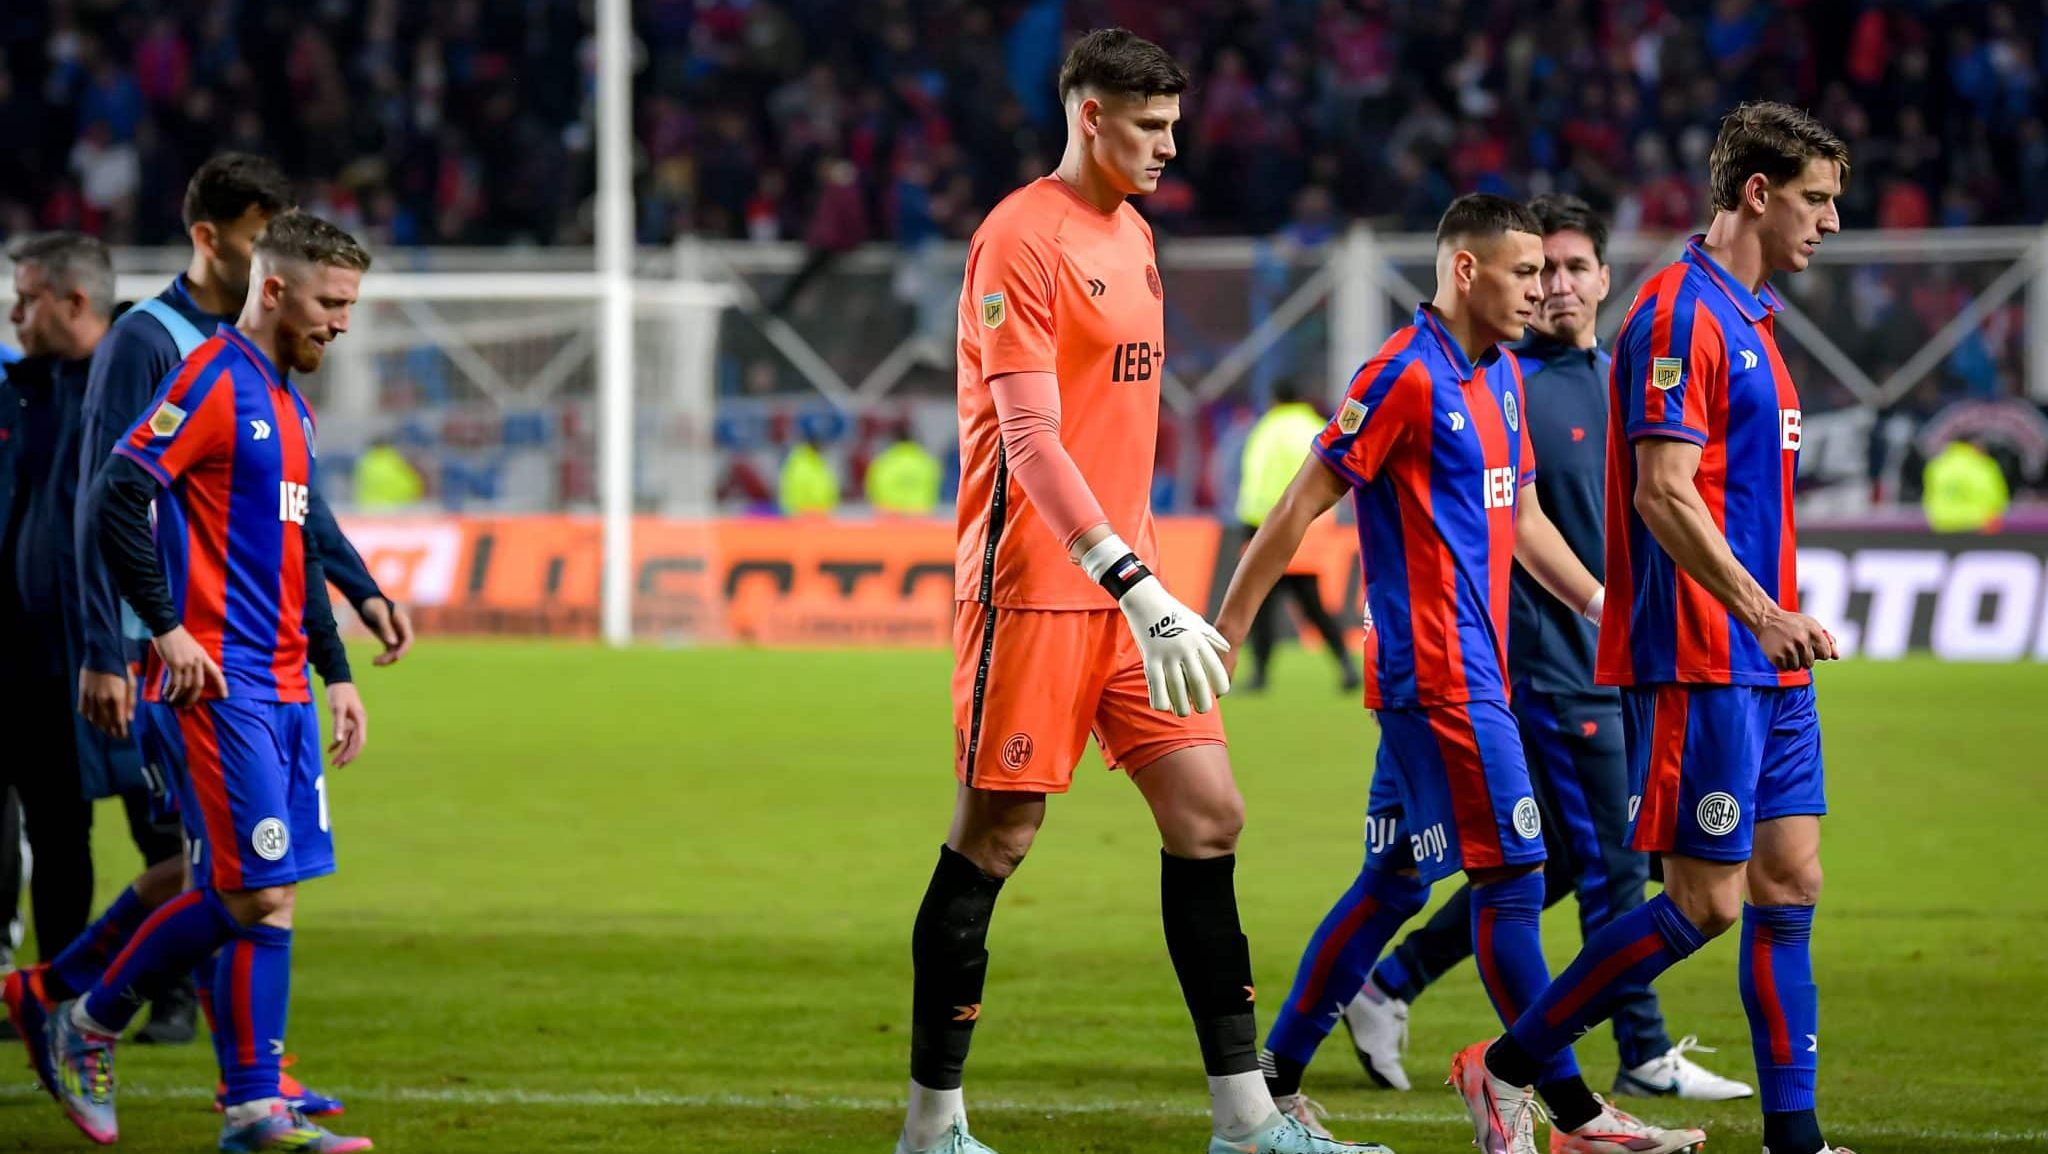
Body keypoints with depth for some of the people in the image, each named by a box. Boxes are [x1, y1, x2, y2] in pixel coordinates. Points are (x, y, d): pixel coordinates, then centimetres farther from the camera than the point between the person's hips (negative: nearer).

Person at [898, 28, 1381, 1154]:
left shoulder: (1133, 237, 16)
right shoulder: (1020, 237, -12)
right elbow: (1031, 439, -20)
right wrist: (1139, 588, -27)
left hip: (1123, 585, 9)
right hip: (1031, 586, -9)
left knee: (1208, 815, 3)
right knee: (993, 839, -3)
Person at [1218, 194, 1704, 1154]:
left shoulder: (1502, 379, 15)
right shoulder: (1405, 375, -13)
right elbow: (1300, 508, -12)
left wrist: (1603, 602, 19)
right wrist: (1224, 634, -12)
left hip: (1472, 670, 9)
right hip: (1436, 672, -9)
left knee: (1395, 878, 10)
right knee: (1512, 872, -8)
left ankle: (1276, 1076, 16)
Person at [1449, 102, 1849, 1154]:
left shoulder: (1747, 319, 18)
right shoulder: (1680, 314, -13)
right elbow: (1663, 493, -21)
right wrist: (1760, 610, -28)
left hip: (1766, 665, 10)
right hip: (1698, 663, -10)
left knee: (1790, 882, 6)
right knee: (1705, 900, -8)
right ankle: (1505, 1068, 3)